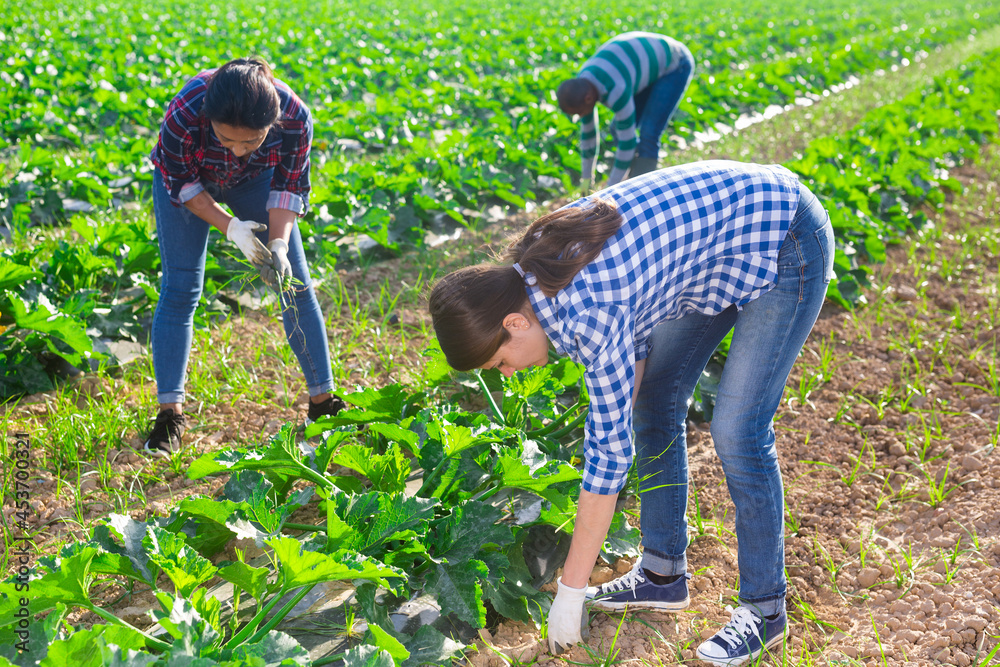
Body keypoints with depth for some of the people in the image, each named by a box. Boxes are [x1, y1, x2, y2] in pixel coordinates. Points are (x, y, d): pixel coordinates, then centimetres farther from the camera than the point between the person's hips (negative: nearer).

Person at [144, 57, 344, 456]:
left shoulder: (295, 118, -36)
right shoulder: (184, 116, -40)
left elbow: (289, 187, -20)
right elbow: (181, 182, -22)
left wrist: (279, 243, -34)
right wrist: (230, 227, -31)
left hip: (255, 179, 2)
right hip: (188, 179, -2)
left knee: (296, 283, -1)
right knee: (180, 289, -10)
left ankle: (323, 400, 9)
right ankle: (169, 415, -3)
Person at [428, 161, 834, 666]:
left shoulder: (591, 313, -33)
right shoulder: (538, 260, -8)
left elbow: (609, 452, -27)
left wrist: (570, 593, -20)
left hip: (786, 242, -9)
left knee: (737, 434, -11)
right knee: (656, 402, 10)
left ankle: (765, 609, 6)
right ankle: (663, 574, 22)